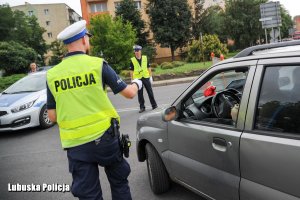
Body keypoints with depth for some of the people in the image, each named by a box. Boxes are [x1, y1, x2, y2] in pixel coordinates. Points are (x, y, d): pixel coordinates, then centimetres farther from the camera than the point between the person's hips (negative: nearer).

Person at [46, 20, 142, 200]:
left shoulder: (52, 74, 1)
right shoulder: (98, 64, -7)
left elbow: (52, 116, 5)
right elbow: (129, 93, -1)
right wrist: (137, 84, 21)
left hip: (75, 144, 2)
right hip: (103, 137, -2)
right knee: (119, 182, 21)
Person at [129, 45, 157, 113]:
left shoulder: (145, 58, 3)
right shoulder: (132, 60, 0)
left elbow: (149, 68, 7)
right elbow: (131, 71, 2)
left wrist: (151, 77, 4)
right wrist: (132, 80, -1)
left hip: (146, 77, 1)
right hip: (137, 78, 0)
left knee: (150, 92, 6)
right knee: (140, 94, 5)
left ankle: (154, 105, 17)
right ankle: (142, 107, 14)